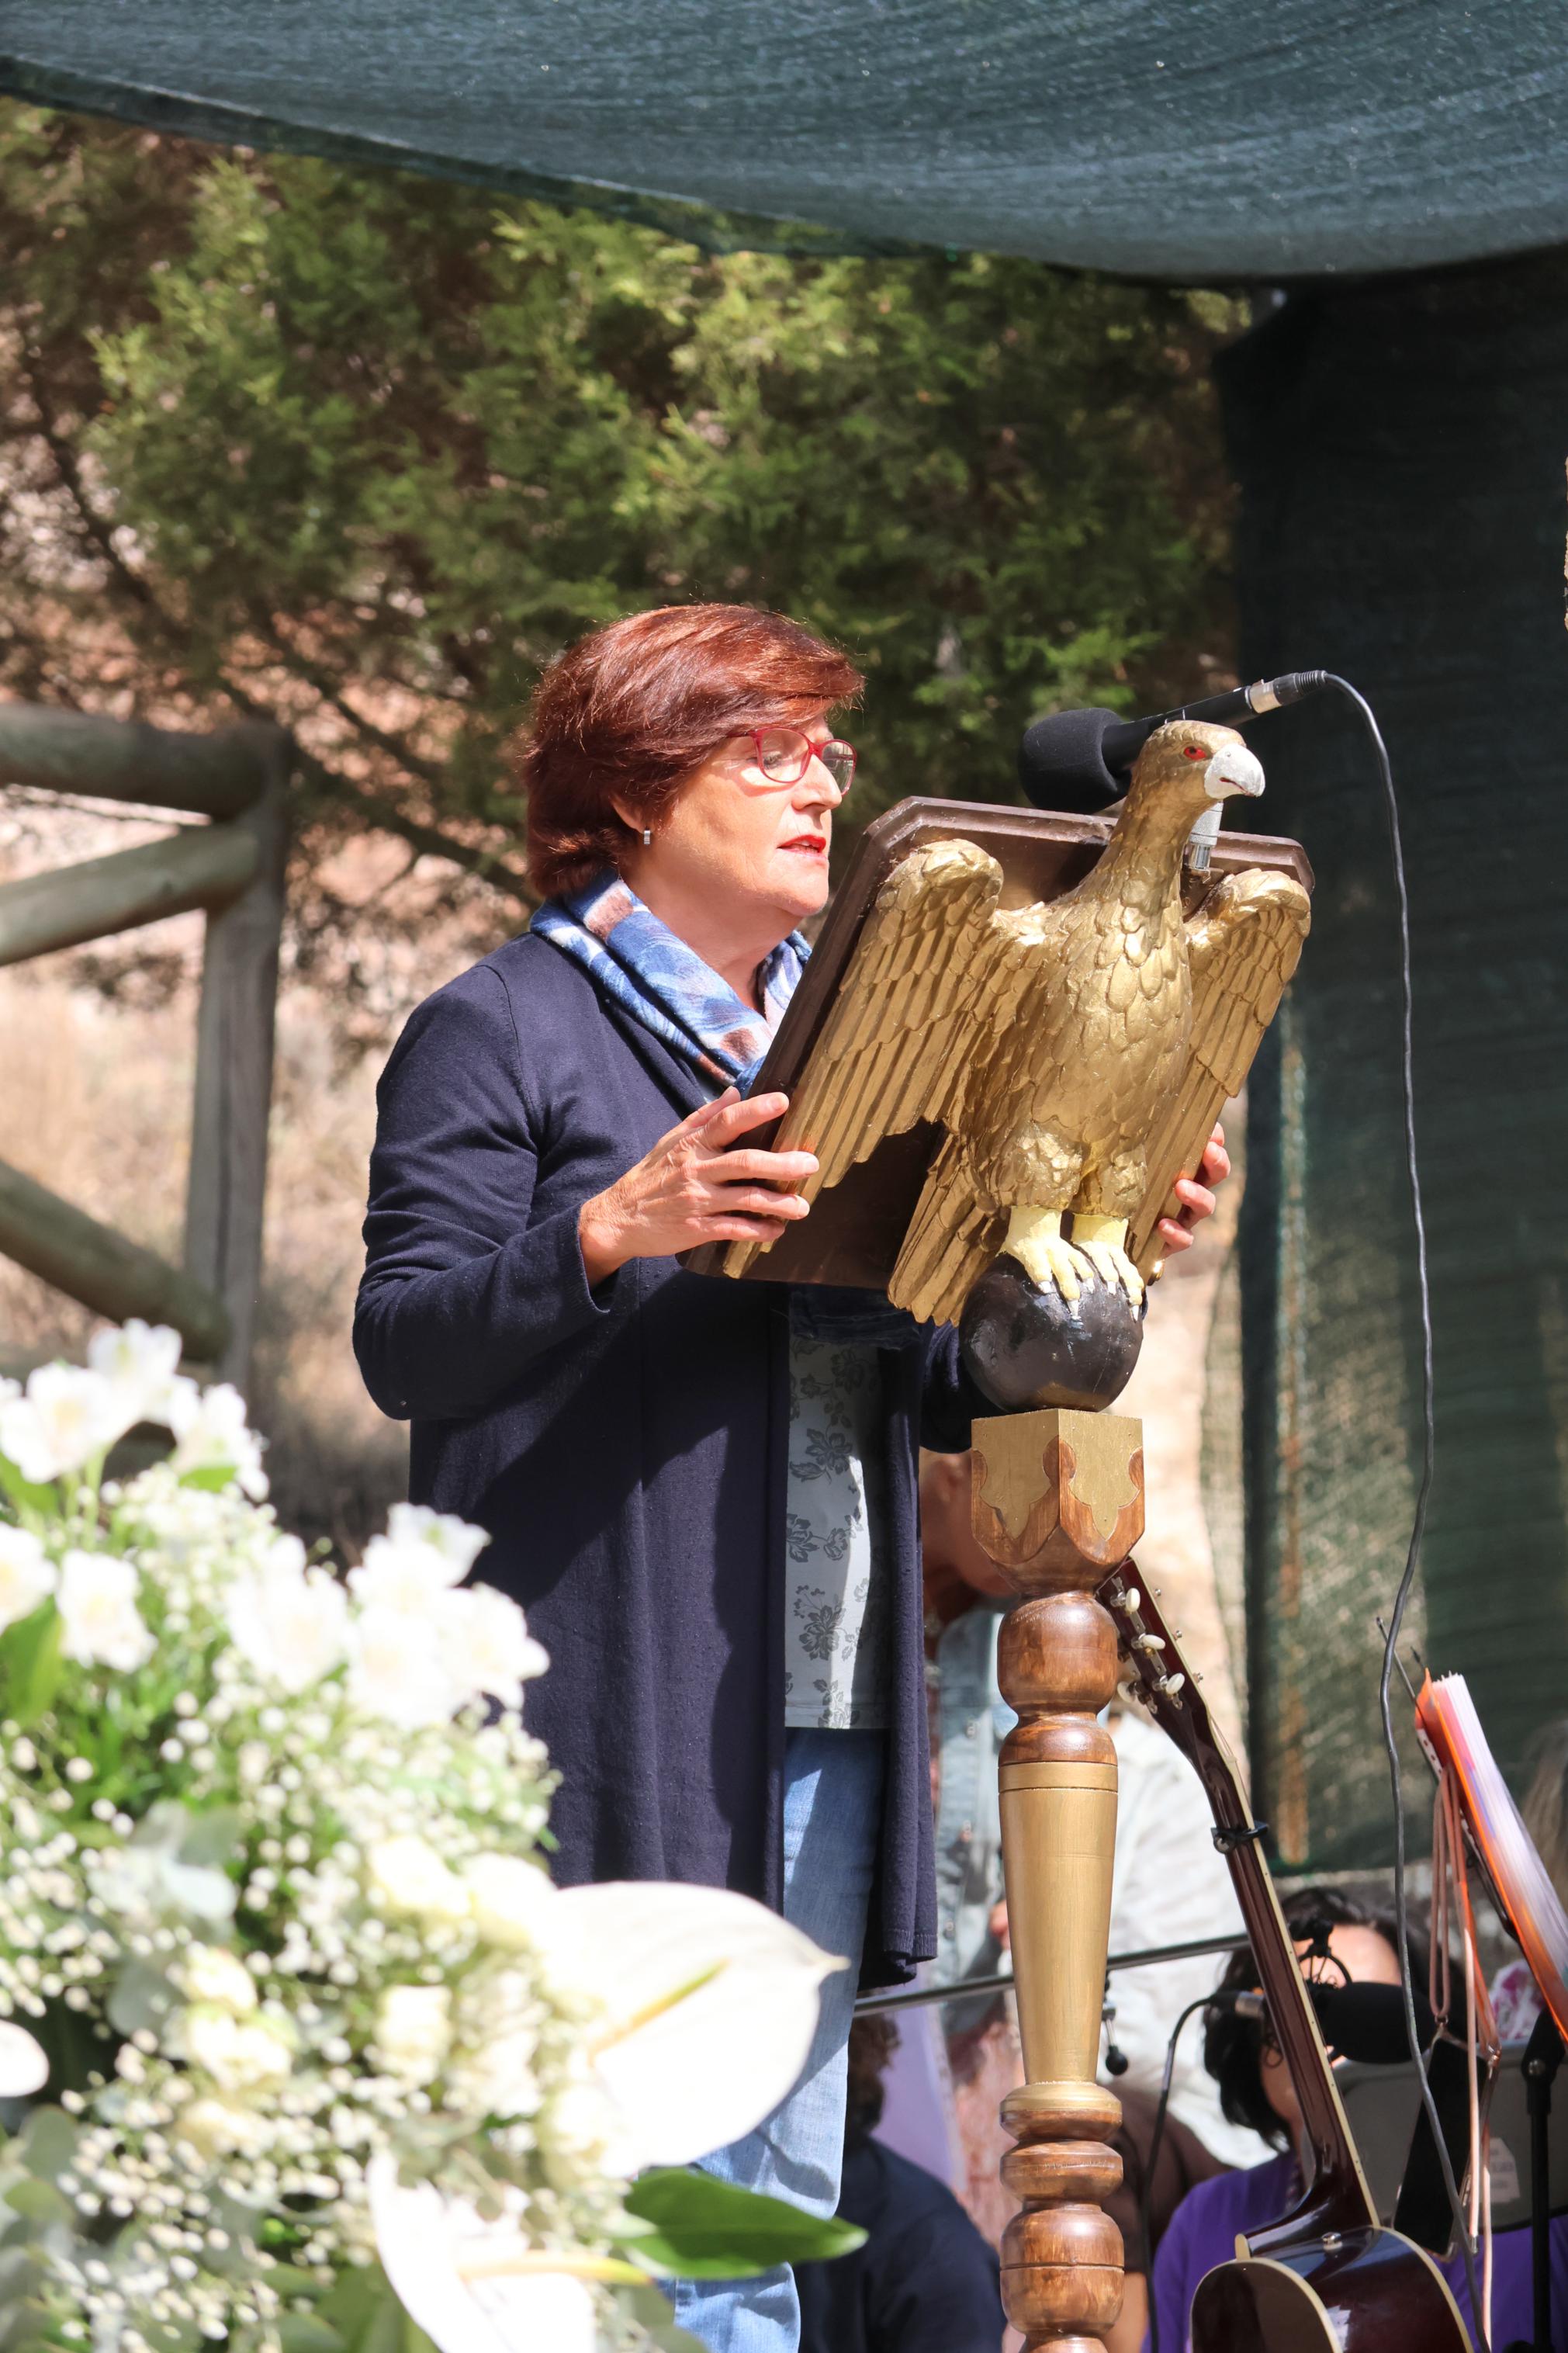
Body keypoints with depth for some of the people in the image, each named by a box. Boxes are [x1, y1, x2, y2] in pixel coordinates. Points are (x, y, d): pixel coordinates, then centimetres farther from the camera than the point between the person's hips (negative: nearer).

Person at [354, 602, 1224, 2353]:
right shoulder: (503, 1033, 0)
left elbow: (936, 1392, 23)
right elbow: (402, 1346, -9)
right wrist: (612, 1231, -24)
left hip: (823, 1734, 7)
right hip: (612, 1727, -7)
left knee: (782, 2204, 6)